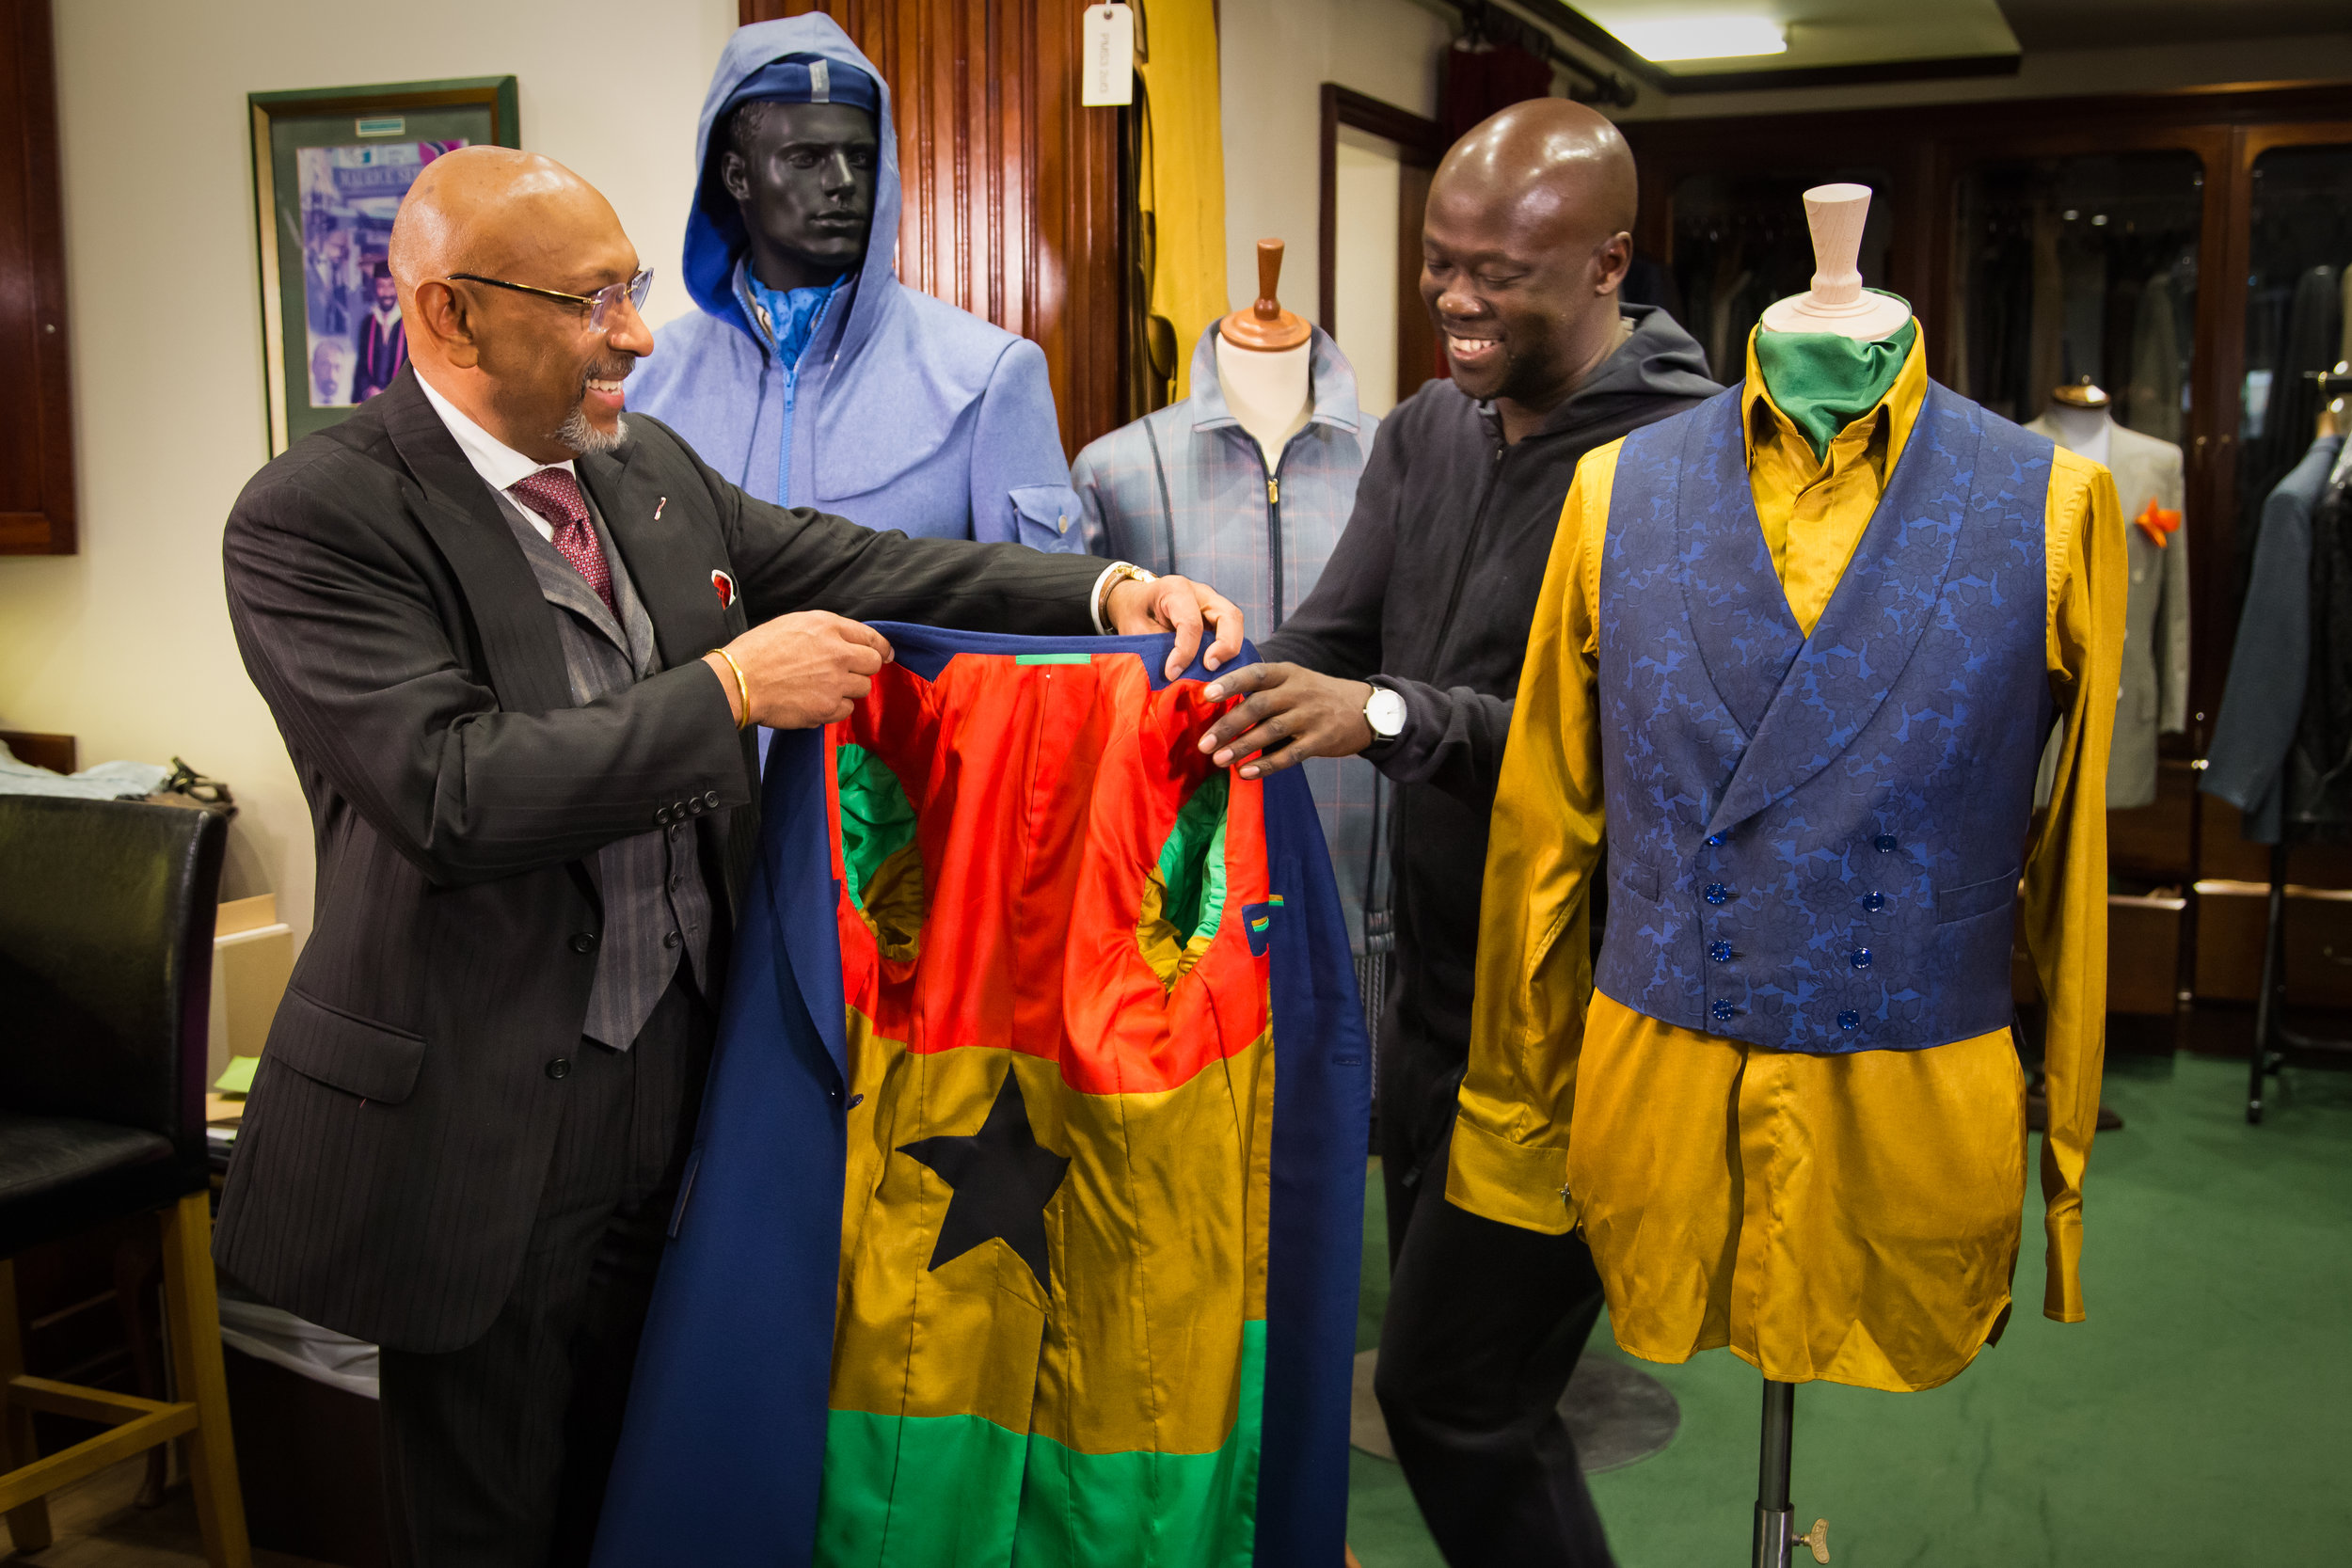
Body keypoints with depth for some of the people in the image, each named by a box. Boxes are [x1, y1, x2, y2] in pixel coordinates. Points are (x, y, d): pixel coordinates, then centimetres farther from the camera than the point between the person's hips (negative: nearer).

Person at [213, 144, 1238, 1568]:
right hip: (490, 1118, -6)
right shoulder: (313, 521, -16)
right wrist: (733, 687, -22)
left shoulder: (650, 466, 6)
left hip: (678, 1065, 6)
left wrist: (1111, 590, -6)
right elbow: (452, 791, -27)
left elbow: (852, 565, 7)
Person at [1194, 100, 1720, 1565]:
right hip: (1436, 991, 8)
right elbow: (1328, 644, 7)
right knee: (1458, 1366, 20)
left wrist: (1393, 716, -34)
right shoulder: (1424, 434, 8)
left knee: (1453, 1396, -1)